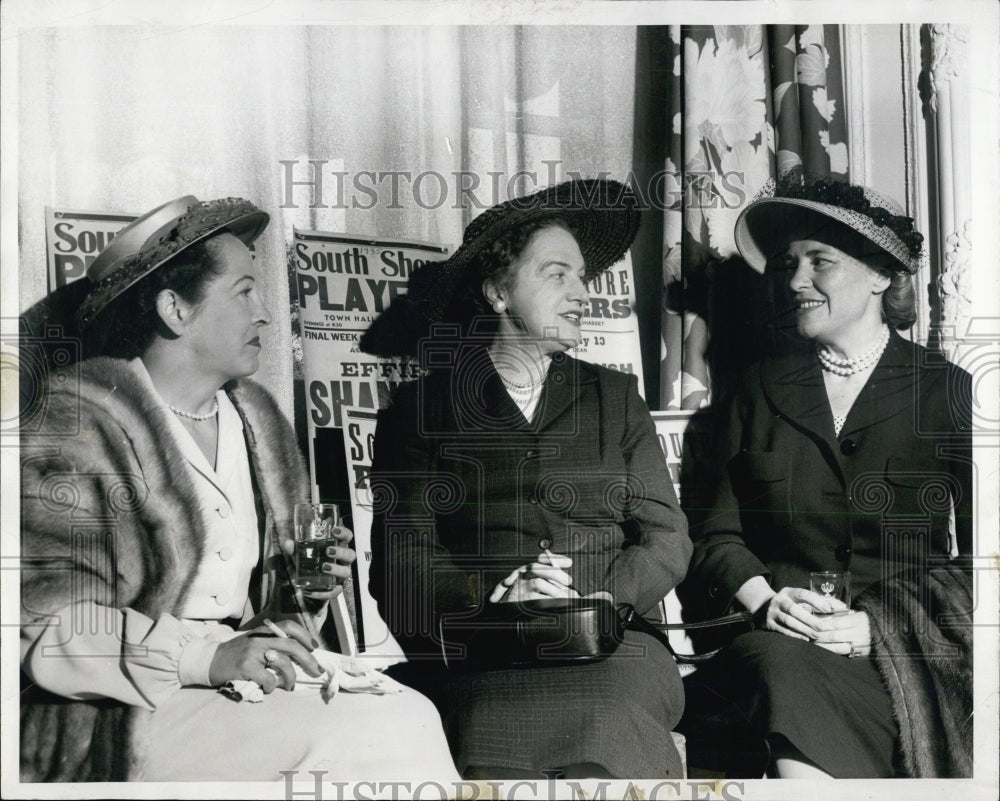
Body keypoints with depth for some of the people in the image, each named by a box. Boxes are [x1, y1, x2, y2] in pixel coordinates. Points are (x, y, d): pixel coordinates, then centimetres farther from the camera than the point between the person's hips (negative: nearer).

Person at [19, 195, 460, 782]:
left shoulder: (259, 418, 14)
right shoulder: (74, 420, -9)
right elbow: (47, 625, -15)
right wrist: (208, 658, -24)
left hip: (251, 666, 7)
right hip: (127, 716, -6)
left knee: (411, 714, -17)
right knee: (379, 739, -22)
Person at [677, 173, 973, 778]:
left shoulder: (947, 392, 6)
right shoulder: (761, 390, 14)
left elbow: (977, 558, 2)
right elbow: (718, 530, 11)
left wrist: (879, 625, -11)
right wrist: (765, 602, -9)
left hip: (905, 647, -2)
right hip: (778, 636, 2)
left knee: (800, 684, -33)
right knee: (780, 664, -32)